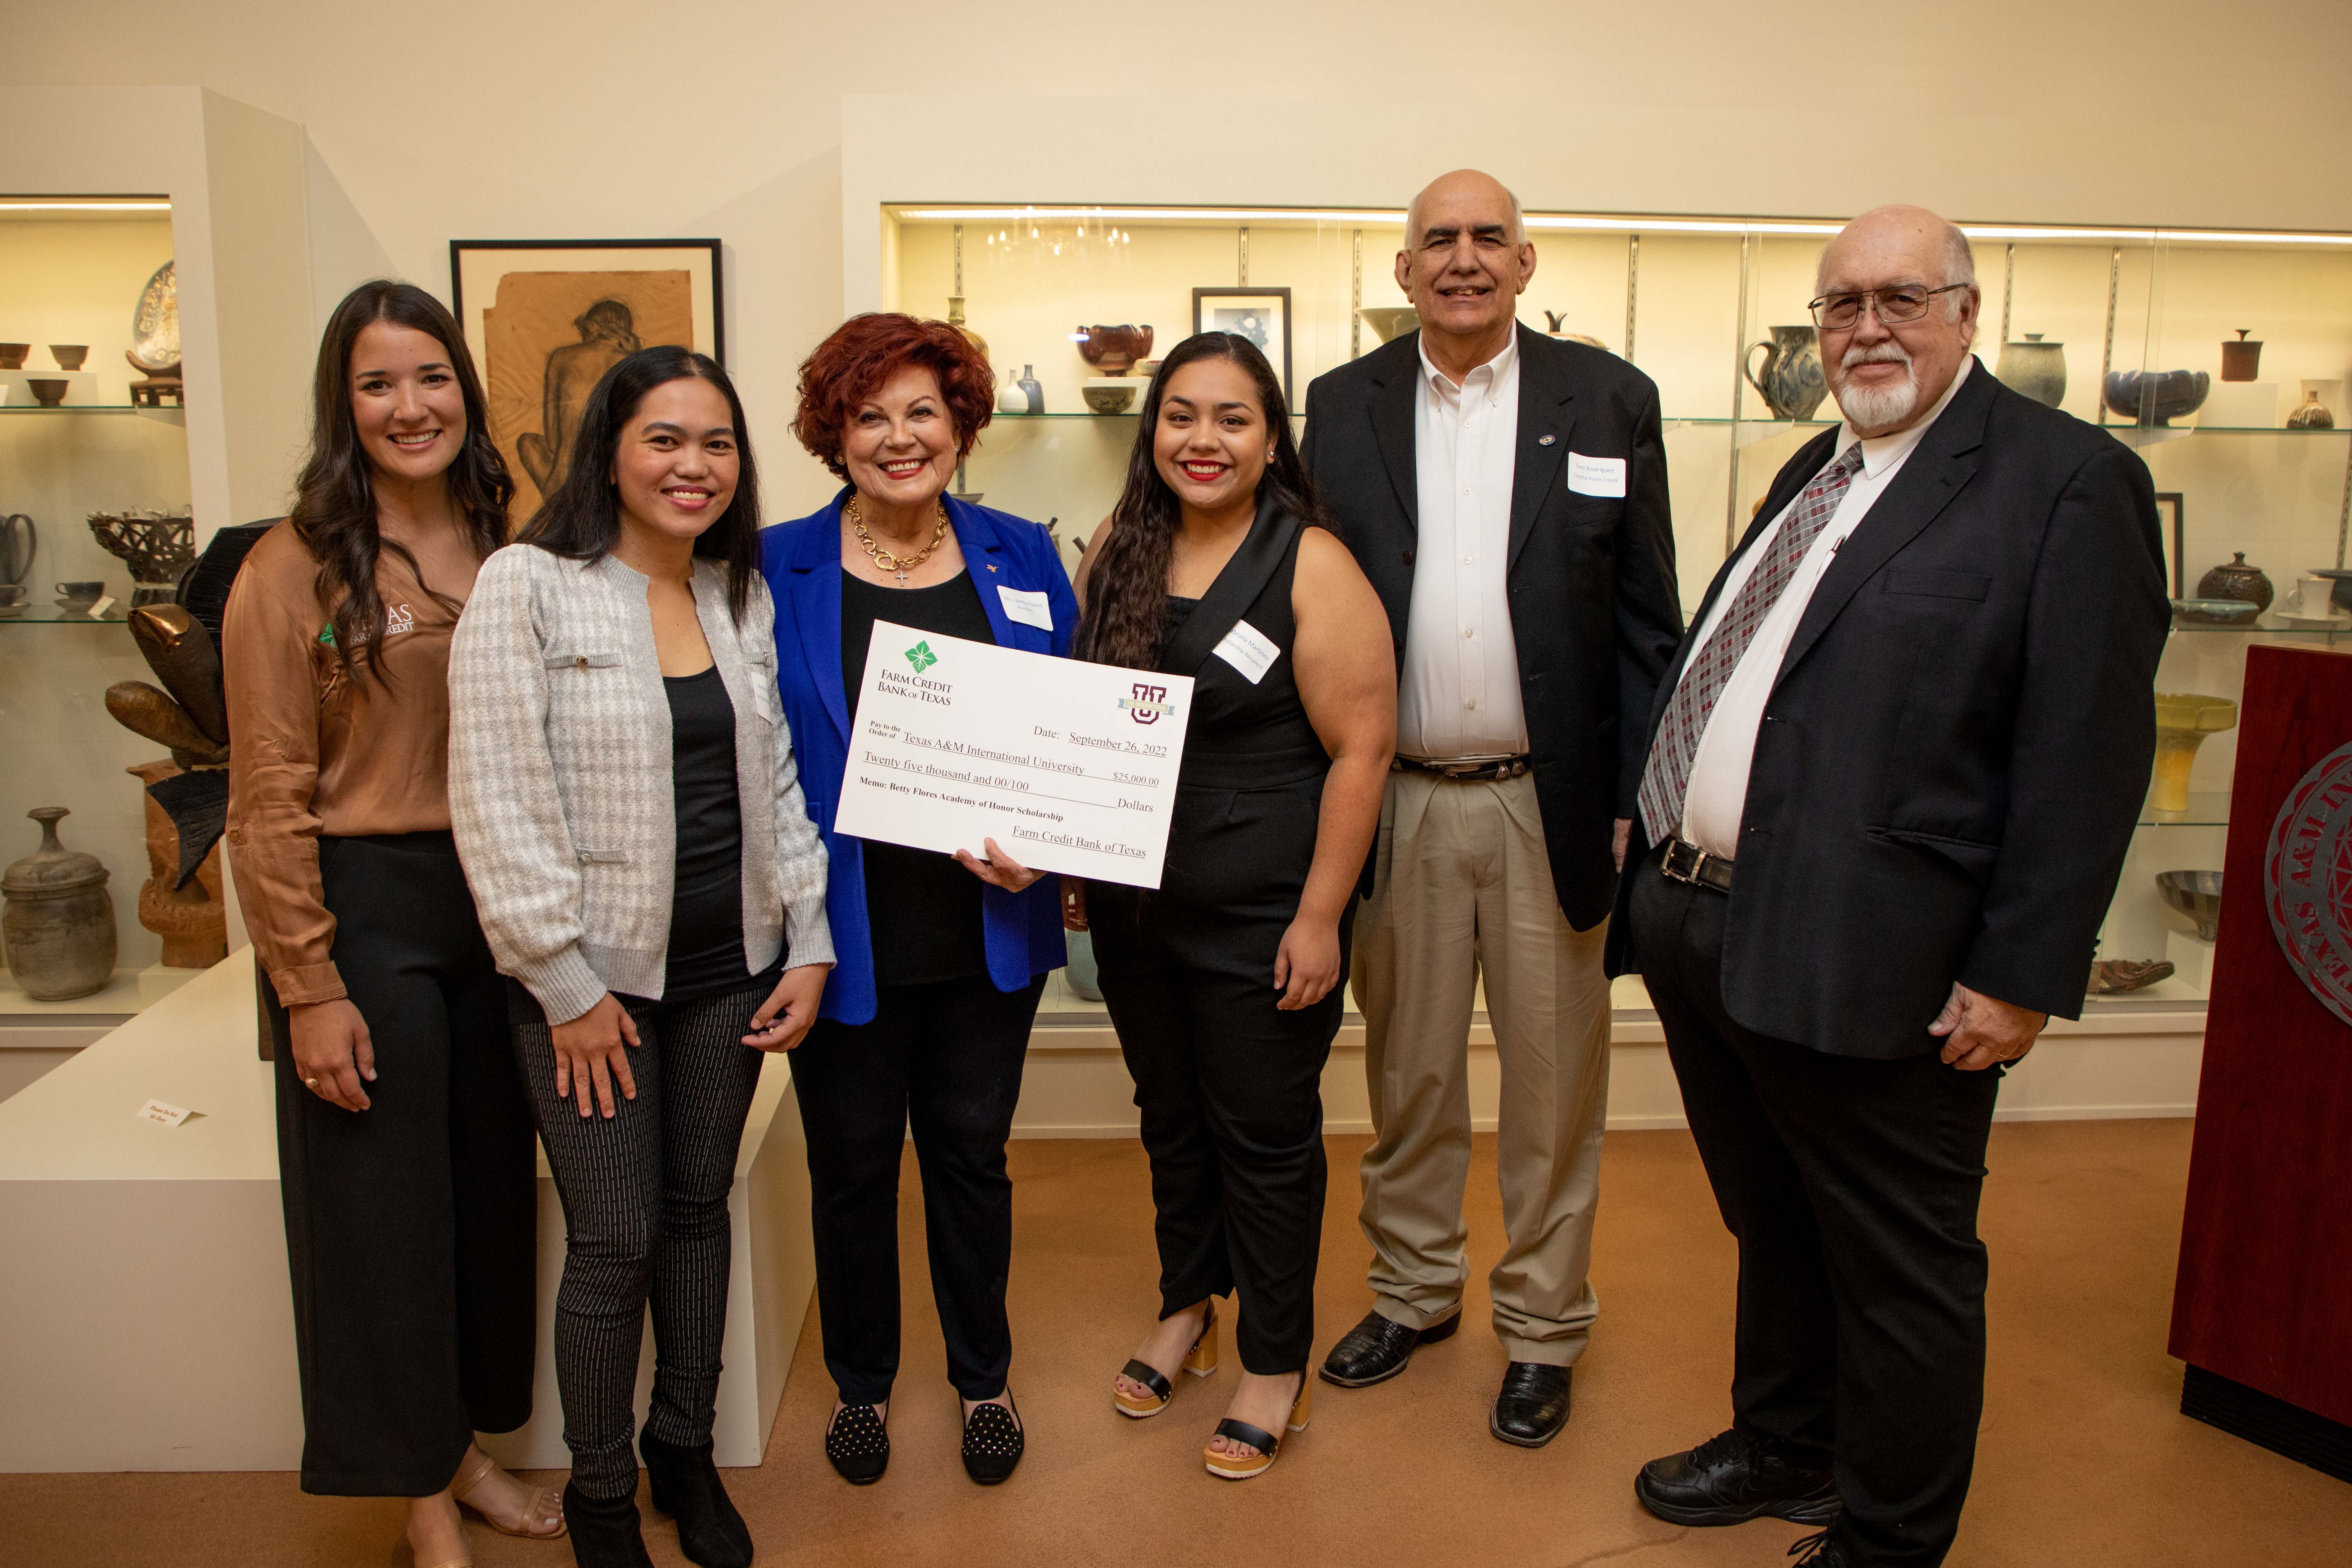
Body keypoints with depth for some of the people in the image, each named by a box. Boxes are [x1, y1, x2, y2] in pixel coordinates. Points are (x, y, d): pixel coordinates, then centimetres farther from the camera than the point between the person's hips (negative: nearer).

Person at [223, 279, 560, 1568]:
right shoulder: (295, 568, -9)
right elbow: (269, 802, -10)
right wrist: (308, 987, -13)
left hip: (496, 903, 5)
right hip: (364, 909, -5)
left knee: (492, 1187, 15)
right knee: (384, 1208, 7)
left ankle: (471, 1450, 36)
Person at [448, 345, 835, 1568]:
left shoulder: (746, 597, 7)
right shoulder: (527, 587, -9)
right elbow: (497, 802, -12)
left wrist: (809, 945, 4)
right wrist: (565, 981, -13)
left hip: (729, 967, 5)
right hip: (592, 977, -4)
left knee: (699, 1208, 15)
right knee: (615, 1240, 2)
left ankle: (685, 1450, 35)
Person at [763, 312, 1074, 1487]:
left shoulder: (1020, 558, 3)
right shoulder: (778, 570, -4)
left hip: (985, 931, 2)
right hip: (844, 936, -1)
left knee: (971, 1155, 16)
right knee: (852, 1163, 14)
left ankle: (983, 1377, 37)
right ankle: (860, 1380, 37)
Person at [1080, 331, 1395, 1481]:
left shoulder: (1311, 567, -13)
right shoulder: (1118, 552, 4)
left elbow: (1362, 750, -15)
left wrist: (1319, 920, -17)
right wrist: (1070, 862, 12)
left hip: (1261, 920, -5)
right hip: (1132, 909, 5)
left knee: (1264, 1136, 9)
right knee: (1170, 1116, 20)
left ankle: (1274, 1364, 28)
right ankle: (1187, 1308, 42)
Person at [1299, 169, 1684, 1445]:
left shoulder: (1608, 399, 1)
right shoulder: (1342, 405, 5)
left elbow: (1648, 620, 1)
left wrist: (1635, 801, -5)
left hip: (1548, 802, -1)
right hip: (1397, 802, 2)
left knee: (1553, 1078, 10)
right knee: (1405, 1069, 15)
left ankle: (1542, 1326, 29)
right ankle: (1413, 1289, 36)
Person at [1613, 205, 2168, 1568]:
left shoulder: (2068, 480, -9)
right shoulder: (1818, 472, 15)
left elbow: (2088, 753, -14)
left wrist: (2022, 976, -17)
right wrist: (1664, 872, 15)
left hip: (1866, 968, -8)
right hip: (1704, 928, 8)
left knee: (1900, 1273, 10)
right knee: (1774, 1232, 24)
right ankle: (1785, 1450, 45)